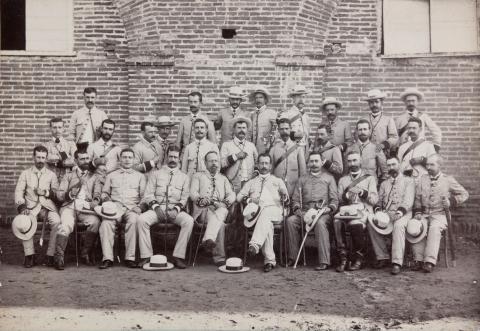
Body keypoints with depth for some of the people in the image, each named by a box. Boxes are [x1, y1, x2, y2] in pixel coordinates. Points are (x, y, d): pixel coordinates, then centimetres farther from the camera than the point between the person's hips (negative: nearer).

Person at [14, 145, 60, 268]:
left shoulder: (51, 174, 18)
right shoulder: (25, 173, 17)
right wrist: (22, 206, -10)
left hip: (48, 206, 1)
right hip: (31, 206, 0)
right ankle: (29, 255, -23)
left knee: (57, 222, -30)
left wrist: (46, 192, -10)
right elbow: (18, 192, 7)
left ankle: (50, 255, -21)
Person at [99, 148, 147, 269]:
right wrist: (106, 200, 0)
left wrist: (140, 206, -5)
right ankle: (107, 258, -32)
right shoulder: (111, 175, 25)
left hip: (132, 208, -1)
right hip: (115, 206, 1)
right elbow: (105, 193, 22)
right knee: (106, 222, -32)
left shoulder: (140, 176, 22)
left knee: (133, 221, -36)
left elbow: (144, 195, 14)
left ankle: (130, 258, -34)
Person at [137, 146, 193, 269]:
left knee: (189, 221, -31)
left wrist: (176, 209, -11)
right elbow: (148, 194, 9)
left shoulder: (184, 177, 17)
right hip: (157, 208, 0)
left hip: (176, 210, 0)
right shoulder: (156, 174, 17)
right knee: (141, 219, -30)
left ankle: (178, 257, -28)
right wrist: (156, 206, -10)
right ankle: (146, 256, -25)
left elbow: (185, 198, 8)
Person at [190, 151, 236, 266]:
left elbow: (231, 194, 14)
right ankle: (219, 257, -42)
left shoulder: (223, 179, 29)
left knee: (222, 211, -39)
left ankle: (208, 239, -57)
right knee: (220, 224, -35)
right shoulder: (198, 176, 22)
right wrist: (201, 200, -17)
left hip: (220, 209, 1)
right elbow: (193, 194, 7)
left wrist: (225, 203, -10)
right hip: (203, 209, -1)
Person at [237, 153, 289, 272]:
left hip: (274, 209, -1)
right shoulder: (251, 183, 31)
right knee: (267, 224, -35)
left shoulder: (278, 181, 28)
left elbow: (285, 198, 15)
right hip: (254, 211, 1)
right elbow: (239, 197, 20)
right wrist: (248, 199, -2)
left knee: (265, 215, -39)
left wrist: (285, 197, -10)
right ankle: (269, 260, -39)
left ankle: (254, 245, -58)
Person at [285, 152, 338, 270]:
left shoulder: (329, 178, 17)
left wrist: (329, 208, -11)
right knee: (290, 221, -26)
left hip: (323, 212, -3)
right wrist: (297, 209, -4)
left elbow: (335, 199, 9)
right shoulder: (302, 179, 24)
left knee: (320, 223, -37)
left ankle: (324, 261, -36)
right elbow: (295, 199, 16)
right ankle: (293, 257, -20)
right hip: (304, 212, 3)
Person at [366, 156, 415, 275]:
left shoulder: (408, 181, 12)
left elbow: (408, 200, -2)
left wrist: (400, 211, -20)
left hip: (402, 213, -4)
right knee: (371, 223, -26)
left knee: (398, 225, -37)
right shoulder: (384, 183, 26)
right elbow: (379, 200, 18)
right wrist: (378, 208, -6)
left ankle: (397, 262, -39)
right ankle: (382, 257, -18)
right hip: (385, 213, 4)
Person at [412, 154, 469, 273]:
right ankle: (418, 259, -23)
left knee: (435, 228, -34)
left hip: (439, 214, -3)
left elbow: (464, 194, 11)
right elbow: (417, 198, 14)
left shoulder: (448, 180, 7)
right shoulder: (422, 178, 14)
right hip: (424, 214, 3)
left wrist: (451, 202, -4)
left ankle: (430, 261, -36)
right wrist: (418, 212, 0)